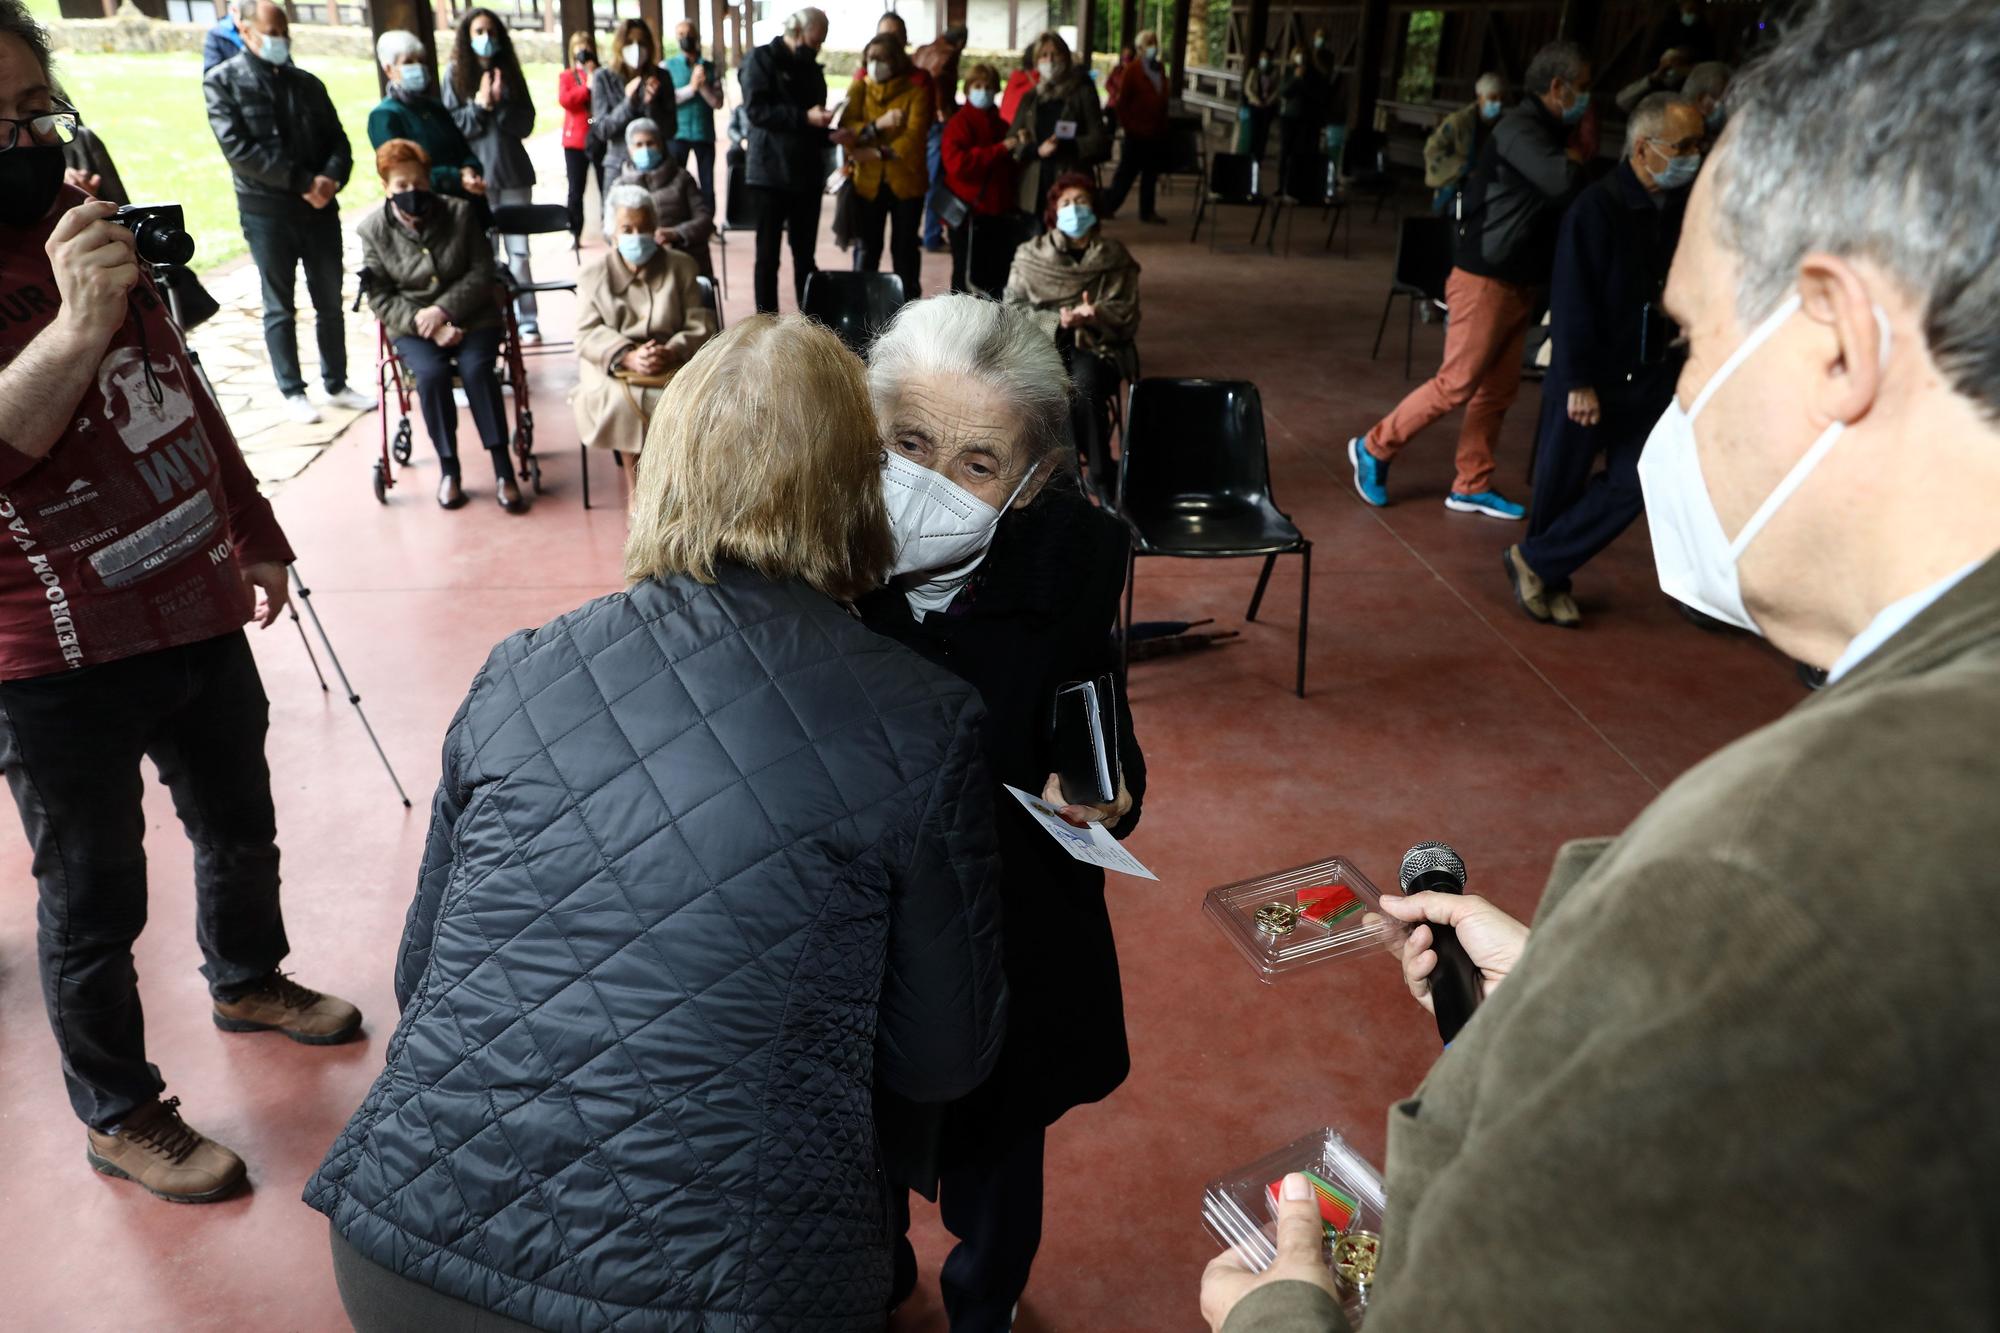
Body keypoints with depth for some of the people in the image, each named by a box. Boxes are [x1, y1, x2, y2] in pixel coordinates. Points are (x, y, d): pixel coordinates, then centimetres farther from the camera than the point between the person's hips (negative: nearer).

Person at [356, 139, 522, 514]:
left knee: (476, 368, -29)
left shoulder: (459, 213, 0)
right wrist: (427, 325, -17)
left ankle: (503, 469, -23)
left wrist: (444, 309, -16)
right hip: (413, 325, 0)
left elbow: (482, 272, -2)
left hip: (471, 316, 0)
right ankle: (448, 469, -15)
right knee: (431, 373, -29)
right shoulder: (374, 230, 0)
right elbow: (380, 298, -2)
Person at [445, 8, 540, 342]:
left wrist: (500, 103, -12)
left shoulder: (509, 71, 9)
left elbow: (525, 124, 3)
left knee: (519, 251, 1)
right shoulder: (455, 73, 3)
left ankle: (526, 321, 4)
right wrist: (479, 105, -13)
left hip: (514, 172, 2)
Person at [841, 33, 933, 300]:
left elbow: (915, 135, -14)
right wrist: (876, 126, -23)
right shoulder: (860, 87, 6)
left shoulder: (916, 87, -3)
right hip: (868, 180, 2)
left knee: (905, 249, 5)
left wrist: (879, 153, -18)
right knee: (868, 248, 9)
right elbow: (846, 127, -7)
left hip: (905, 179, -2)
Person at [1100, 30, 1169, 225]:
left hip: (1157, 131, 6)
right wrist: (1128, 125, -12)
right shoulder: (1132, 70, -7)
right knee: (1127, 172, 0)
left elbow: (1163, 99, 14)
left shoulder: (1159, 69, 11)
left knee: (1151, 174, 10)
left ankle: (1148, 211, 17)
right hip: (1138, 131, -6)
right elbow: (1123, 100, -8)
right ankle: (1108, 205, 12)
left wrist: (1164, 126, 10)